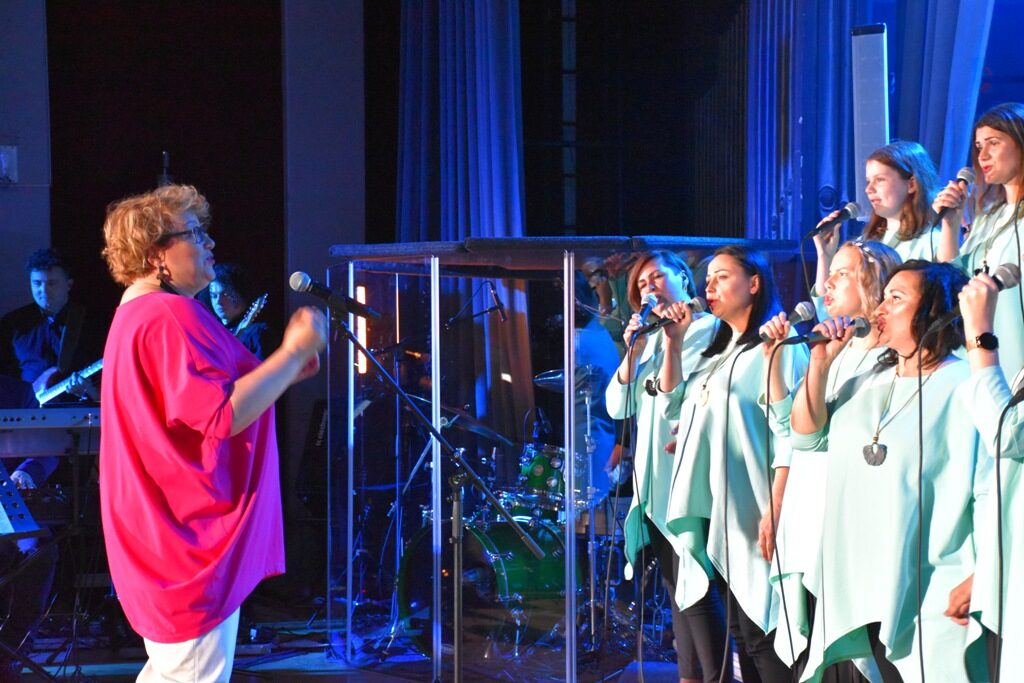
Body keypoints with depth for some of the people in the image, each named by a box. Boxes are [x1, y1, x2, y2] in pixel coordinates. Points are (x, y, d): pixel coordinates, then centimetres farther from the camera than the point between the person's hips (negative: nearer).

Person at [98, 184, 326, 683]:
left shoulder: (136, 315, 17)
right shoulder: (171, 316, -19)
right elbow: (224, 417, -26)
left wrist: (289, 363, 11)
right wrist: (294, 351, -20)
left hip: (165, 540, 11)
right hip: (191, 544, -11)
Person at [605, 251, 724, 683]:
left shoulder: (707, 329, -4)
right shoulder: (650, 337, 18)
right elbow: (617, 407, 9)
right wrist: (633, 352, -2)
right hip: (653, 481, 8)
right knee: (676, 587, 10)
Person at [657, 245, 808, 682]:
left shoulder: (777, 344, -8)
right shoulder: (716, 348, 20)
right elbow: (672, 405, 21)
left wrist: (775, 511, -21)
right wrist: (673, 342, 10)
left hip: (751, 513, -8)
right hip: (714, 511, 8)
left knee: (760, 632, -9)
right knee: (740, 632, 10)